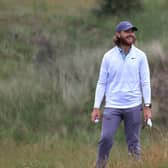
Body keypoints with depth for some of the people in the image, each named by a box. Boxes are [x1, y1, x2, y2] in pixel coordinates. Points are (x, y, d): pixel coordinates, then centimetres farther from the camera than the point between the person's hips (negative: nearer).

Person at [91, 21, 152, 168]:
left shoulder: (140, 56, 2)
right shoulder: (108, 56, 2)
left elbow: (145, 82, 2)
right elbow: (102, 83, 4)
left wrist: (147, 106, -4)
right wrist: (96, 107, 0)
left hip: (133, 106, 0)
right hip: (112, 106, 0)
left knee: (134, 143, 3)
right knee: (106, 139, -10)